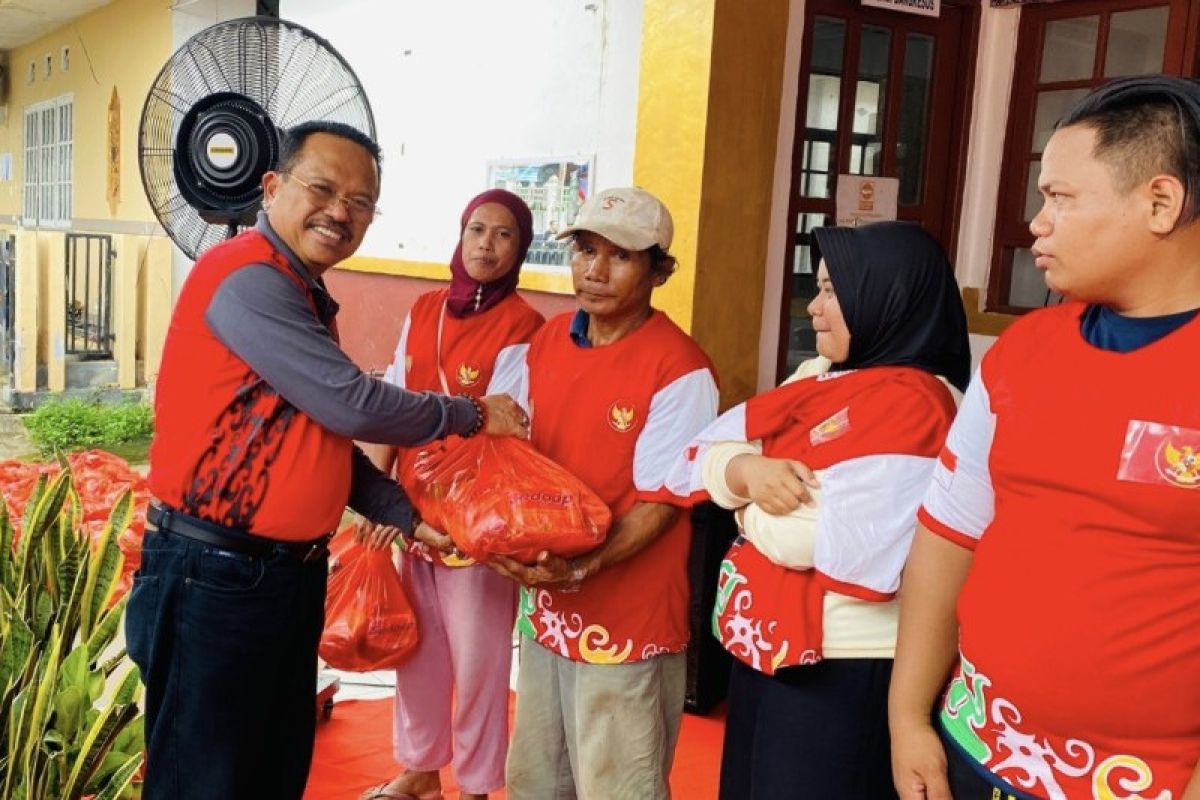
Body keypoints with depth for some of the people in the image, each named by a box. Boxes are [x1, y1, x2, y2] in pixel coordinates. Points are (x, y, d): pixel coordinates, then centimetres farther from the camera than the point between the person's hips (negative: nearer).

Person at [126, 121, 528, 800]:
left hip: (291, 573, 9)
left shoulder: (306, 296, 12)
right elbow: (353, 408, -21)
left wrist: (408, 515, 6)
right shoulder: (249, 279, -18)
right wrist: (474, 415, -8)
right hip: (216, 576, -9)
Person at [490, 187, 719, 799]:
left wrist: (580, 568, -27)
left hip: (626, 618, -7)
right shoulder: (548, 340, 5)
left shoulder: (679, 371, -16)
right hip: (546, 606, 7)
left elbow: (661, 504, -16)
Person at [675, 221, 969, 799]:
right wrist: (750, 469, -16)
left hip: (840, 666, -9)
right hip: (767, 647, 9)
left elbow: (813, 540, -26)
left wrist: (750, 503, -6)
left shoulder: (911, 402, -20)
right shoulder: (820, 377, 9)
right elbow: (704, 451, 5)